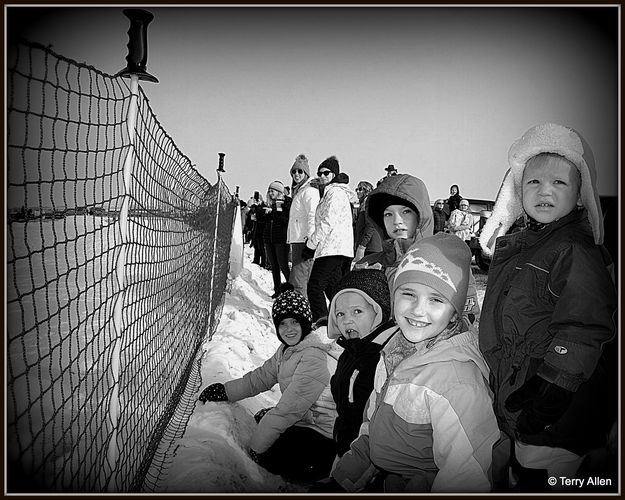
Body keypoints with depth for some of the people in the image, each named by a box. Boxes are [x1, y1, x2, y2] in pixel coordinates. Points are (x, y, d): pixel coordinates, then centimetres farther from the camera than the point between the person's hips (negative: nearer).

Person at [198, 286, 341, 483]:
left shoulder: (314, 358, -26)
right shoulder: (288, 349, 3)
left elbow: (288, 410, -24)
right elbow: (260, 378, 12)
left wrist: (255, 448, -17)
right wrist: (222, 390, 5)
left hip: (324, 435, -9)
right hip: (304, 419, 9)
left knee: (270, 458, -13)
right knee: (261, 417, 12)